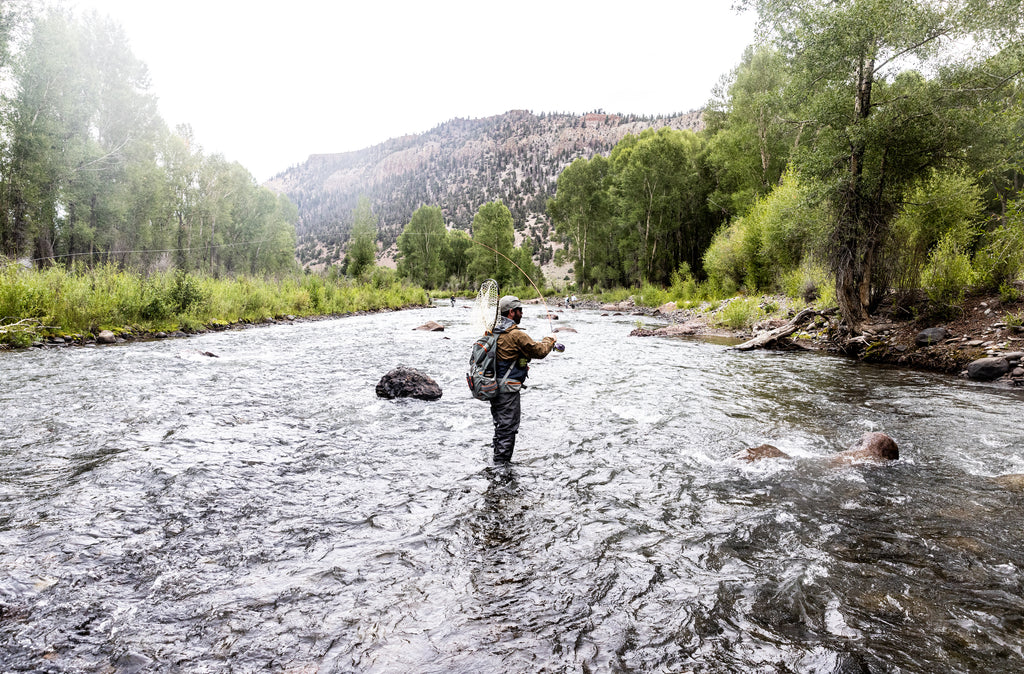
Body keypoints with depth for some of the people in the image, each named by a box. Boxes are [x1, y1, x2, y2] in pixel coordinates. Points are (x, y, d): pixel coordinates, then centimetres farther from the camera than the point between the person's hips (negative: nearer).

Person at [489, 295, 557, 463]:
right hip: (508, 388, -9)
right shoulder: (516, 334, -18)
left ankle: (498, 460, 31)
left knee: (500, 425, 20)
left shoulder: (494, 331, 9)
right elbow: (539, 351, -10)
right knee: (508, 427, 0)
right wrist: (549, 340, 9)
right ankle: (502, 463, 6)